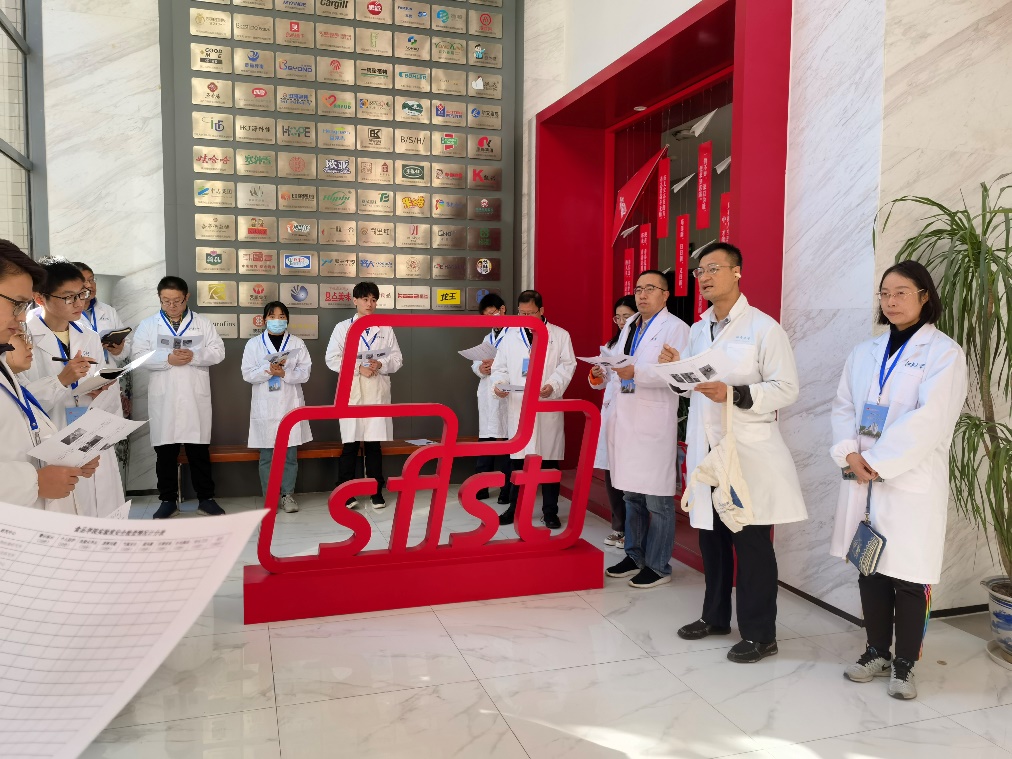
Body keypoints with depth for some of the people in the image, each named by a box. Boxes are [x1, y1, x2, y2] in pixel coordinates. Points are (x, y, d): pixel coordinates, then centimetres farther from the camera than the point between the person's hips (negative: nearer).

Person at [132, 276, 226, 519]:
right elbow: (138, 355, -2)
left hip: (195, 396, 0)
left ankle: (206, 498, 15)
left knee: (199, 450, 5)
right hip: (163, 398, 1)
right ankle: (167, 500, 17)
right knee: (165, 451, 7)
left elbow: (218, 352, 1)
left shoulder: (203, 323, 7)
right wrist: (167, 359, -16)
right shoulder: (148, 325, 7)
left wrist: (194, 356, -16)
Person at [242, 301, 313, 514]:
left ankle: (288, 494, 15)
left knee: (290, 454, 5)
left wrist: (284, 373, -18)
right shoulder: (254, 344, 4)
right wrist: (269, 370, -18)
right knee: (267, 456, 4)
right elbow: (248, 374, -3)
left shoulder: (297, 343, 5)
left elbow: (305, 373, -2)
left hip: (290, 405, 1)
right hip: (265, 406, 0)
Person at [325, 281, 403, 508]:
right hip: (351, 392, -1)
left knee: (374, 444, 6)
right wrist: (358, 368, -14)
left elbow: (397, 358, 7)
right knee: (350, 445, -1)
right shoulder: (342, 328, 5)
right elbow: (332, 359, -2)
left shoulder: (385, 329, 10)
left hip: (377, 393, 1)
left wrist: (380, 365, -13)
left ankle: (376, 492, 14)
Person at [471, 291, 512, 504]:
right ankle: (480, 487, 15)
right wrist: (480, 368, -4)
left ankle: (507, 490, 8)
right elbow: (475, 362, 17)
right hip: (487, 395, 7)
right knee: (484, 442, 9)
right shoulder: (488, 338, 23)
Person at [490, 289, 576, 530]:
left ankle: (550, 511, 15)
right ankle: (515, 507, 20)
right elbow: (500, 367, 13)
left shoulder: (560, 336, 5)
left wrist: (553, 385, -18)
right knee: (517, 459, 6)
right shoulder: (511, 338, 14)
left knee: (549, 460, 3)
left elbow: (567, 365, -1)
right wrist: (499, 383, -9)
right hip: (518, 407, 2)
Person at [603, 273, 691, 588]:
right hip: (625, 420, 7)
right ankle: (634, 556, 27)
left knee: (657, 499, -1)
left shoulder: (675, 327, -4)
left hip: (655, 424, -7)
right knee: (631, 494, 15)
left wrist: (636, 373, -24)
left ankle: (658, 566, 10)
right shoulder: (630, 326, 19)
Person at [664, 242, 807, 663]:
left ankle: (759, 634, 15)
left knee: (751, 545, 2)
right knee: (711, 537, 15)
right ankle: (715, 616, 32)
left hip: (748, 453, -6)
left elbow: (787, 388, -12)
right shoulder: (698, 330, 13)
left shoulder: (764, 327, -8)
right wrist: (677, 368, 0)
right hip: (706, 450, 6)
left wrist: (734, 394, -24)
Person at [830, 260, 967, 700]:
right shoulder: (864, 352, 13)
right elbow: (843, 406, 8)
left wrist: (877, 462, -15)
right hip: (863, 479, 5)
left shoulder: (944, 353, -4)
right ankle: (877, 652, 26)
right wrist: (850, 454, -9)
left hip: (911, 483, -5)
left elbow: (929, 420, -15)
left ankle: (904, 664, 17)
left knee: (908, 574, 2)